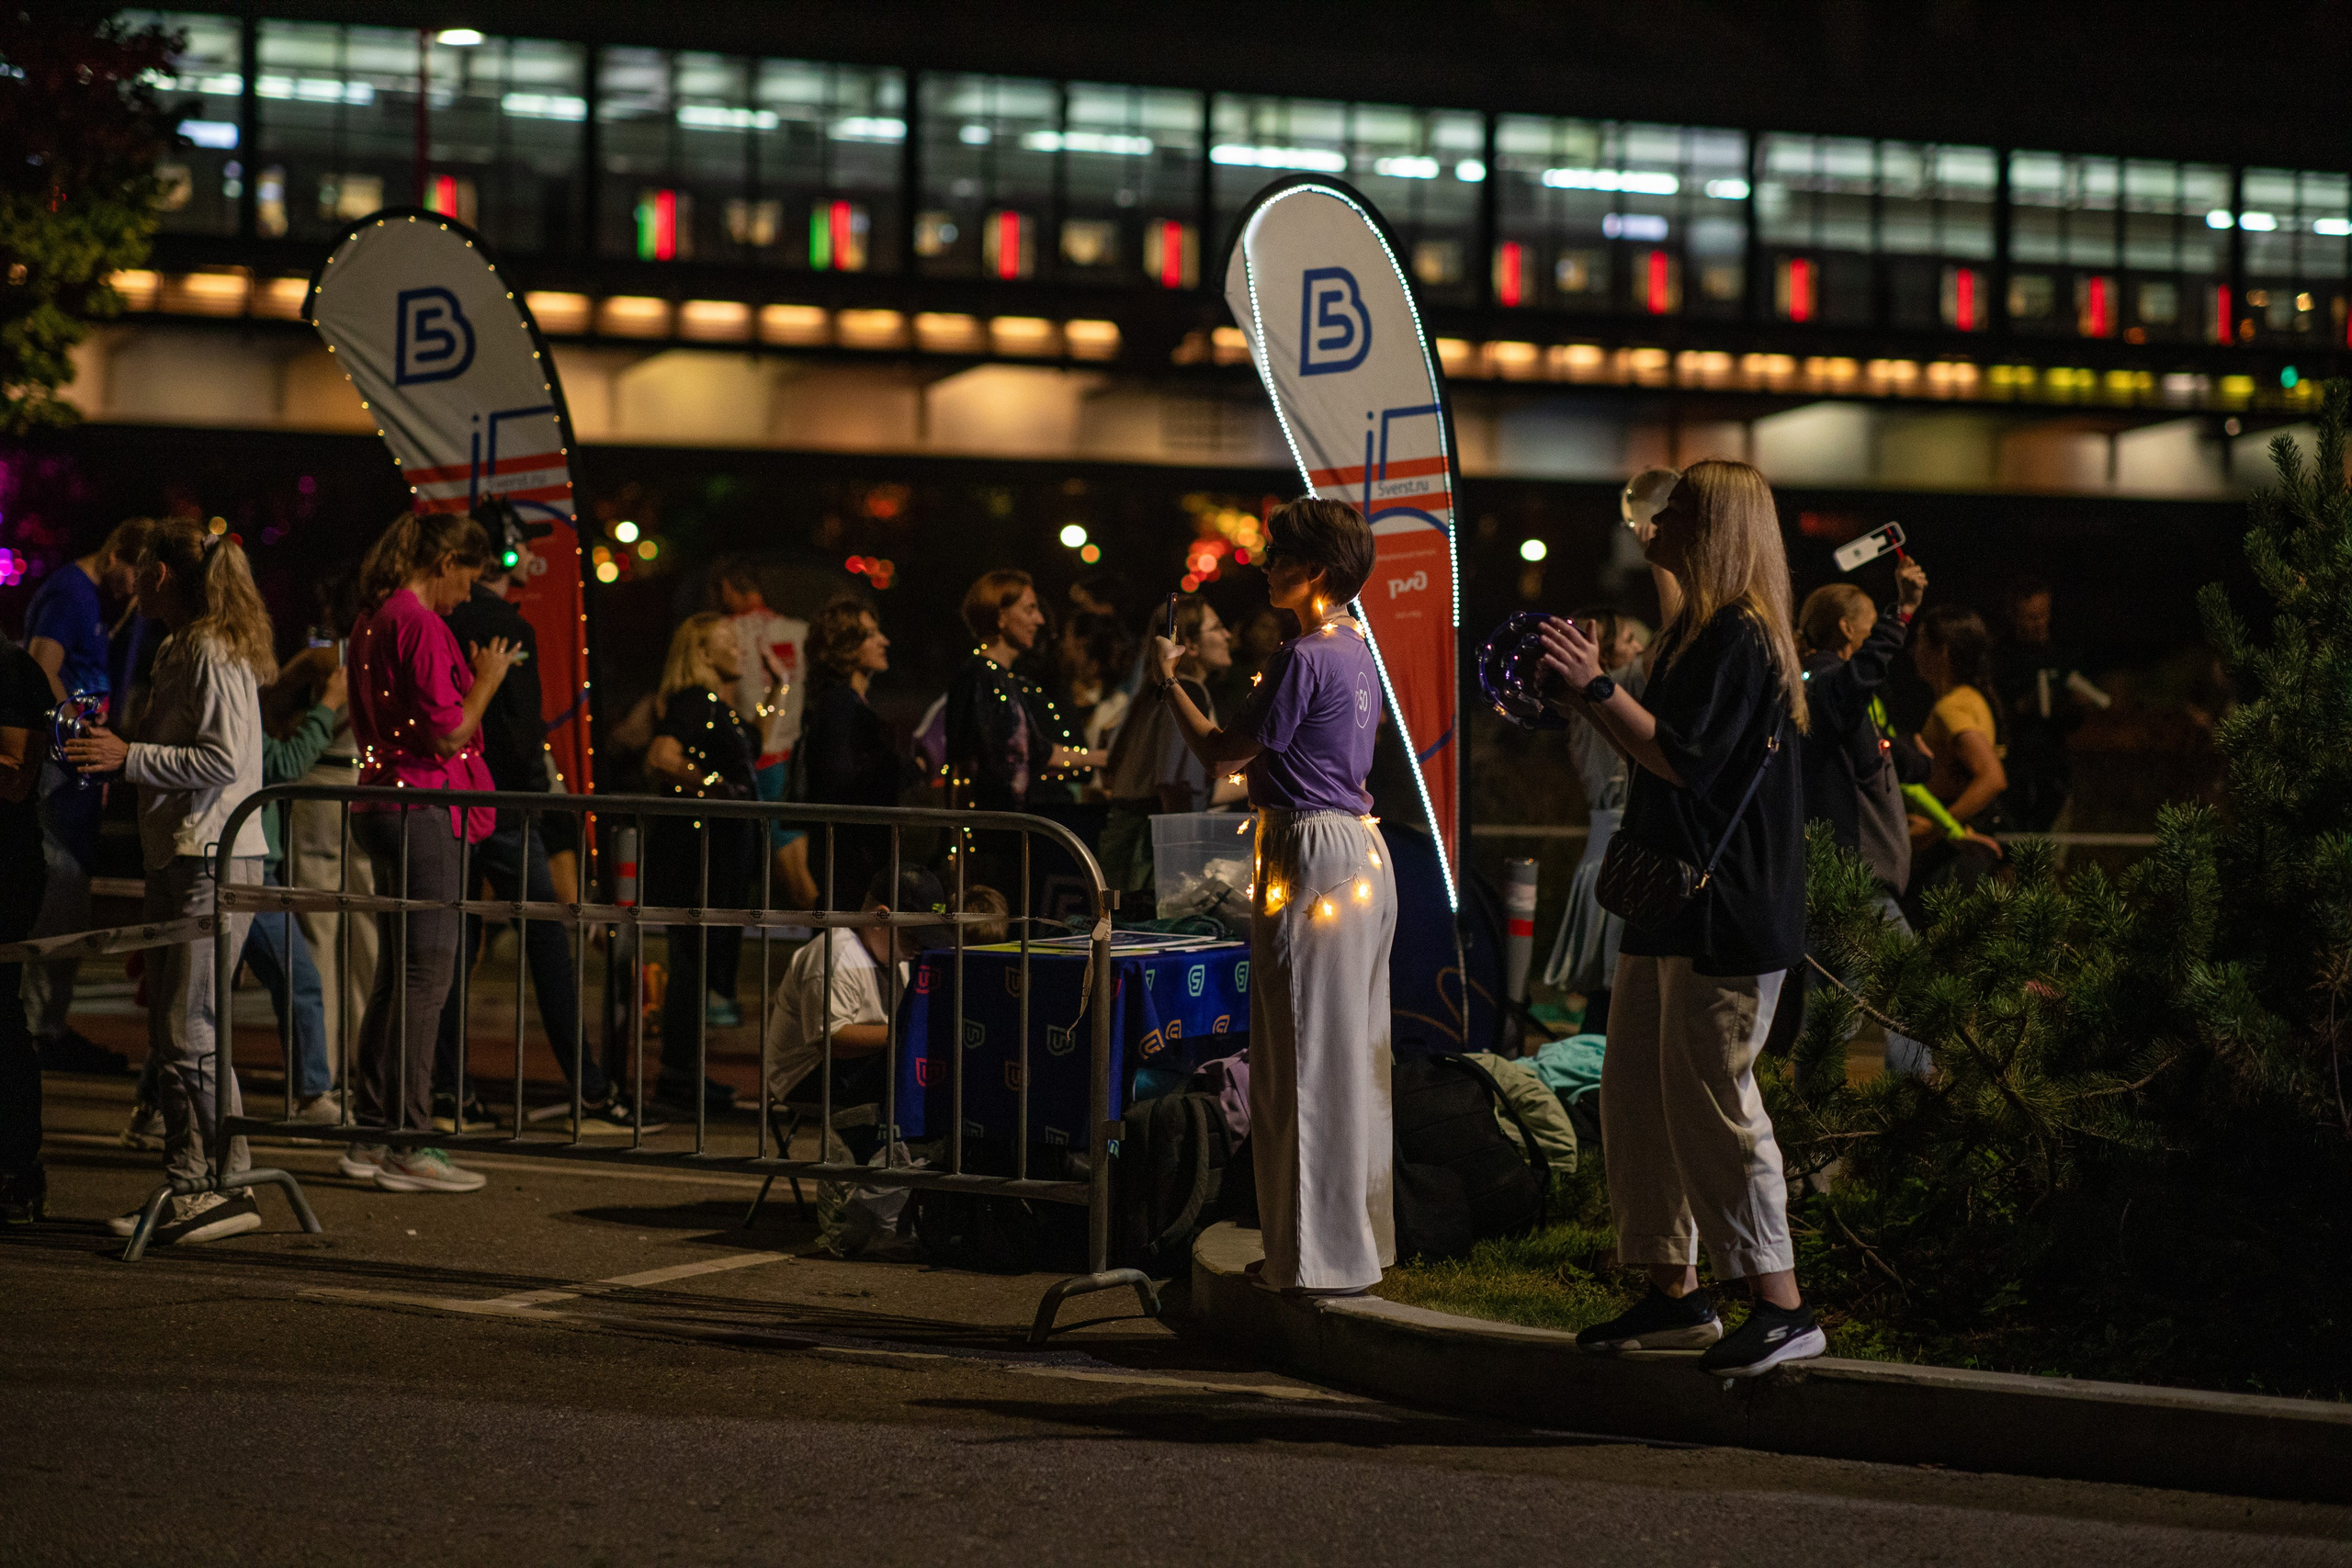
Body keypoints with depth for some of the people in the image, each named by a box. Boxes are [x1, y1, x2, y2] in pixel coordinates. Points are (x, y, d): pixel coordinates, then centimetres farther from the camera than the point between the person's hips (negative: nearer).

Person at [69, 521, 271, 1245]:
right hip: (181, 858, 10)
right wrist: (114, 749, 16)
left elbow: (223, 760, -19)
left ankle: (228, 1187, -9)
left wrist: (129, 756, -16)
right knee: (170, 1031, 10)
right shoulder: (179, 651, 19)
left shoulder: (212, 654, -11)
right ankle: (187, 1188, 12)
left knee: (190, 1030, -11)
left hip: (214, 859, -10)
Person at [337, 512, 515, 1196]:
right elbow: (449, 732, -18)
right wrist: (487, 680, -2)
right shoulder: (420, 627, -15)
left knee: (395, 977, 14)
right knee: (425, 975, -7)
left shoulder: (373, 623, 16)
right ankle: (407, 1145, -6)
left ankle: (373, 1136, 17)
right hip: (424, 813, -10)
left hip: (383, 806, 10)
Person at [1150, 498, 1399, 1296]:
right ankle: (1362, 1236, 21)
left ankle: (1321, 1254, -1)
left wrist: (1167, 681, 0)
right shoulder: (1356, 649, 13)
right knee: (1354, 1057, 14)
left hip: (1313, 855, -10)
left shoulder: (1305, 657, -16)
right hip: (1361, 851, 10)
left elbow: (1223, 752, -12)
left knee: (1306, 1060, -4)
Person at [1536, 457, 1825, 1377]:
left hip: (1726, 913, -11)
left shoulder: (1740, 638, -14)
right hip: (1675, 907, 11)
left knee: (1710, 1099, -10)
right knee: (1636, 1095, 12)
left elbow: (1684, 759, -21)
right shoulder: (1702, 631, 18)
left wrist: (1600, 688, -20)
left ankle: (1782, 1305, -6)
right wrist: (1589, 697, 16)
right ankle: (1674, 1294, 19)